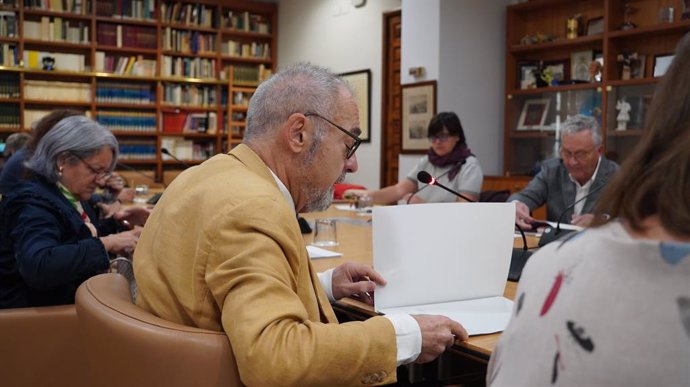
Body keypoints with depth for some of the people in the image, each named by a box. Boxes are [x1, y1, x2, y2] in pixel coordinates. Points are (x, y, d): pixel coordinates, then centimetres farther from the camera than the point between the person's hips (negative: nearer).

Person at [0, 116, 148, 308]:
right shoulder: (33, 203, -18)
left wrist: (117, 222, 10)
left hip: (72, 304, 9)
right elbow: (38, 267, -35)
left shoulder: (69, 197, 9)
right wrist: (108, 243, -31)